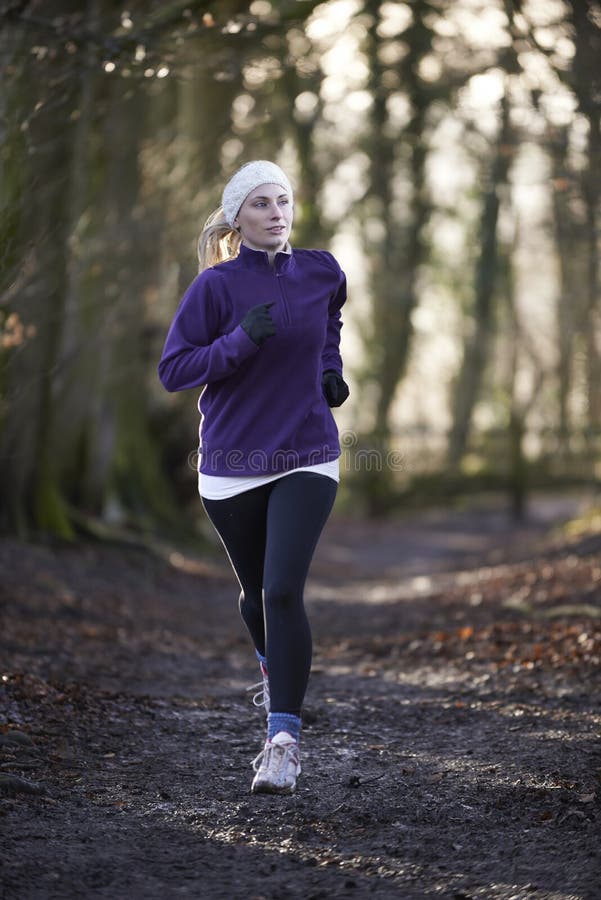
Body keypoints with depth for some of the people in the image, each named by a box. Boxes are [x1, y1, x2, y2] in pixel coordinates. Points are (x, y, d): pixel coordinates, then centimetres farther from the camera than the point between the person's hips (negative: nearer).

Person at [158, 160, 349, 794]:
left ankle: (283, 737, -13)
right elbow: (172, 370, -10)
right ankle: (274, 668, 50)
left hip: (307, 462, 0)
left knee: (283, 591, -16)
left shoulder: (322, 272, 2)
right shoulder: (216, 285, -8)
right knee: (256, 590, 16)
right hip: (232, 465, 0)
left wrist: (331, 367, 10)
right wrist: (242, 340, -21)